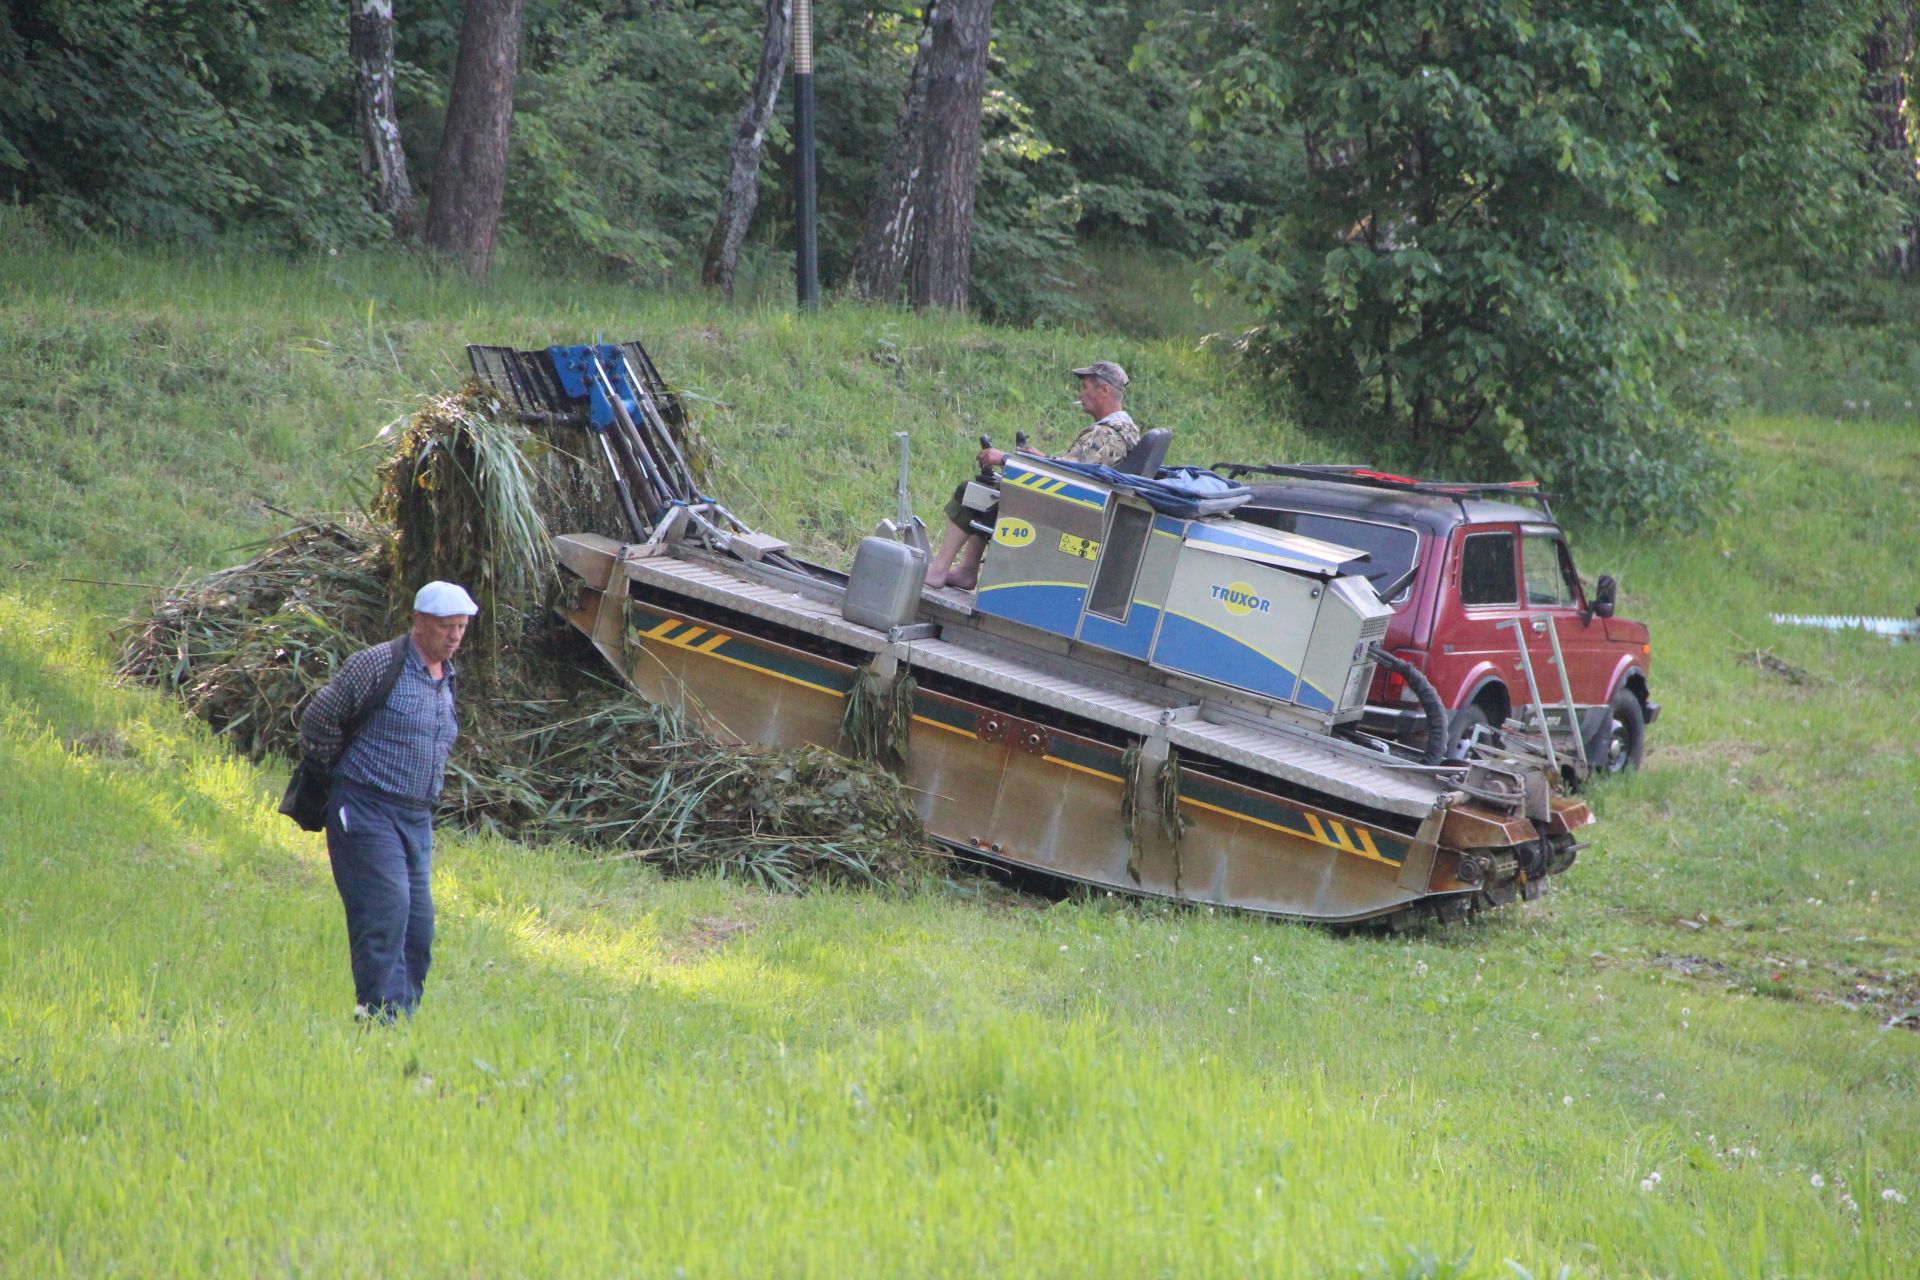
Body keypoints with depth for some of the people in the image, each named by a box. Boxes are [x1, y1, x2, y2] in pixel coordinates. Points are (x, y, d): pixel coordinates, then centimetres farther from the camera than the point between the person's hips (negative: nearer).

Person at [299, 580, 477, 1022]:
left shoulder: (448, 680, 15)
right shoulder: (379, 665, -10)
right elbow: (319, 719, -8)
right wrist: (343, 773, 2)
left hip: (417, 819, 8)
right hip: (366, 810, -8)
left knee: (418, 923, 4)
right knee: (386, 908, -17)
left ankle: (403, 1017, 10)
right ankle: (381, 1015, -19)